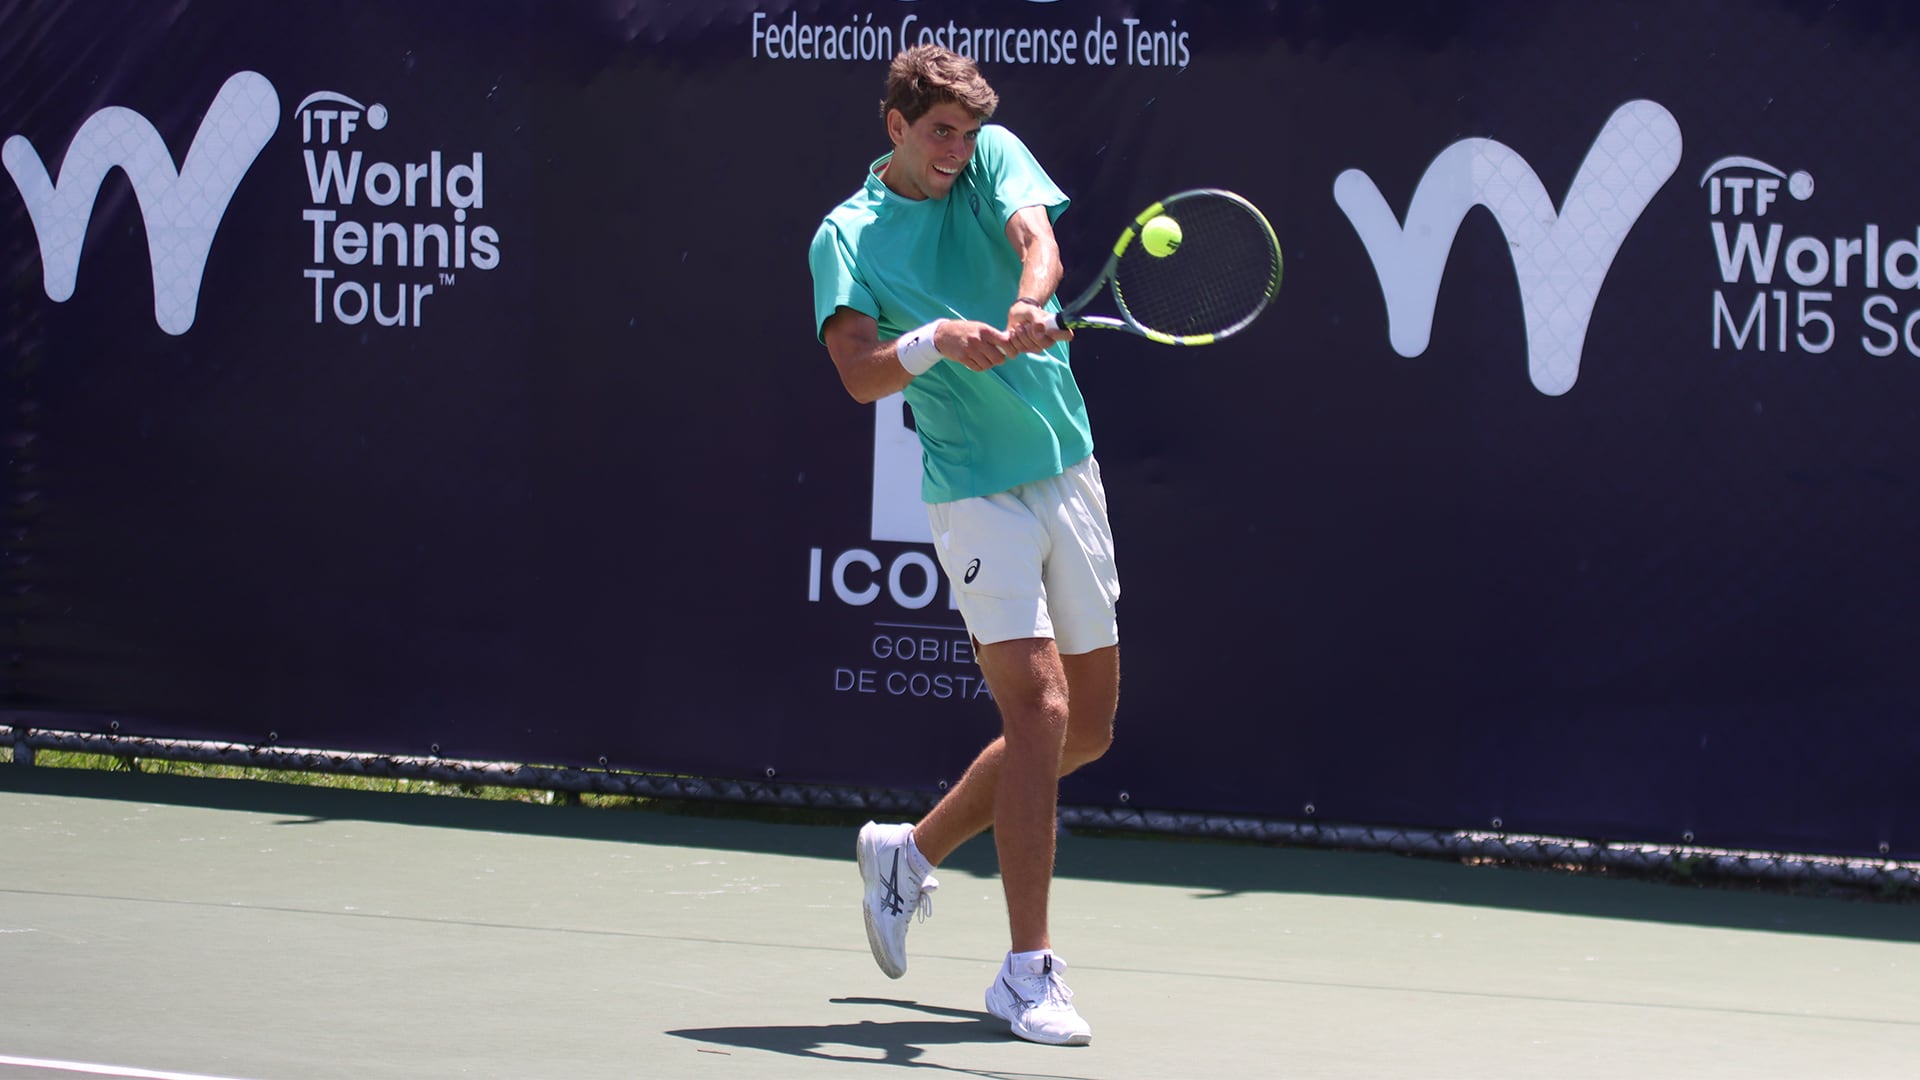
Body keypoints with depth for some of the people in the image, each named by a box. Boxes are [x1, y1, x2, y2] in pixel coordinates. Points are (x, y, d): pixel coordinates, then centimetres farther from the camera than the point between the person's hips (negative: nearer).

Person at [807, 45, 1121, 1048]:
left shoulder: (995, 158, 6)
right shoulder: (847, 238, -2)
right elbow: (858, 373, -15)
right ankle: (1026, 969, -13)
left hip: (1069, 474, 5)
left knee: (1087, 726, 10)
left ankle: (911, 852, 30)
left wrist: (1028, 303, -36)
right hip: (974, 493, -5)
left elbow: (1036, 235, -15)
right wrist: (932, 342, -34)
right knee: (1040, 705, -17)